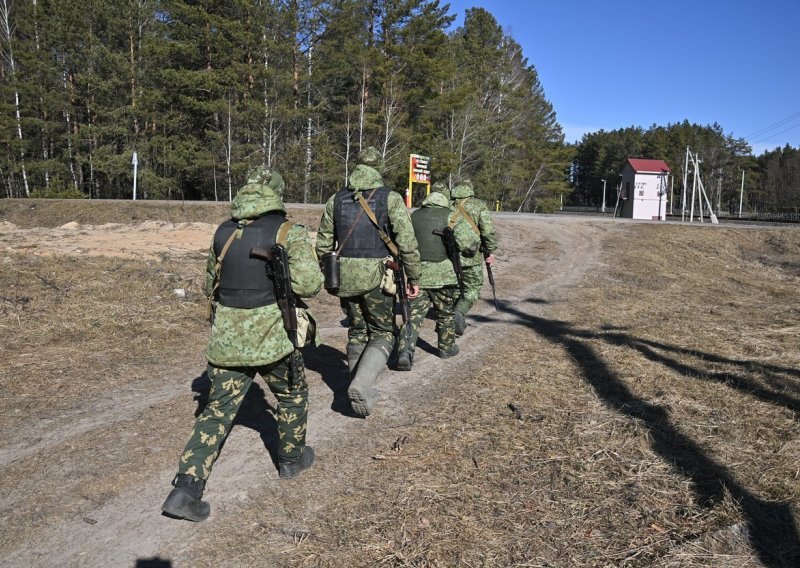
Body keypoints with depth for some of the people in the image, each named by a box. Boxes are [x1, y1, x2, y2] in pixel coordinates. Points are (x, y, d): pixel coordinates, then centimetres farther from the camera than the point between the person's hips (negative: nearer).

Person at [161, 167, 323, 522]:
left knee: (218, 410, 10)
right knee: (292, 395, 22)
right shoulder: (289, 232, -7)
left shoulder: (223, 232, 7)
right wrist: (284, 279, 5)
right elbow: (308, 284, -16)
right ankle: (291, 459, 37)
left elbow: (210, 286, 16)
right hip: (272, 337, -3)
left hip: (226, 338, 4)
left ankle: (186, 489, 3)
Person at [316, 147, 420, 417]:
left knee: (357, 332, 17)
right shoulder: (391, 199, -6)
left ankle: (362, 393, 23)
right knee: (382, 334, 9)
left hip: (345, 276, 4)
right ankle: (361, 385, -12)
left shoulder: (336, 199, 6)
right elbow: (407, 242, -11)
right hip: (377, 277, -4)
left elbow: (323, 244, 10)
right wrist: (413, 278, -2)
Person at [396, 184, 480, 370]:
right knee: (446, 314, 18)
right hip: (444, 276, -2)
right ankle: (446, 347, 34)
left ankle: (405, 352, -14)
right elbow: (469, 243, -17)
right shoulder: (452, 216, -5)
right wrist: (475, 243, 5)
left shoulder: (413, 216, 9)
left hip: (417, 276, 2)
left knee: (413, 316, 2)